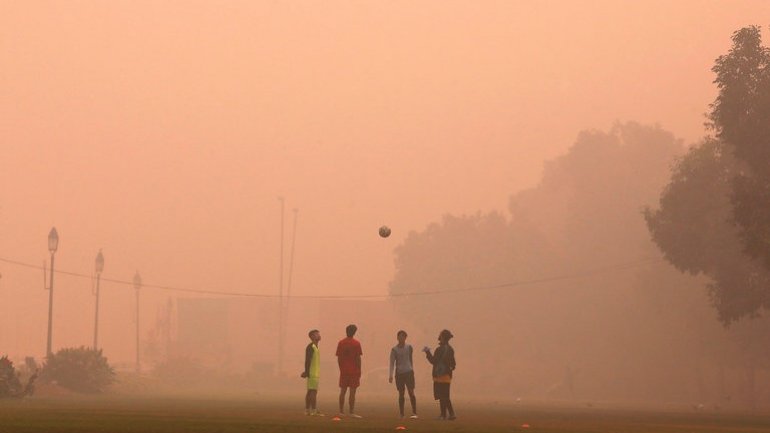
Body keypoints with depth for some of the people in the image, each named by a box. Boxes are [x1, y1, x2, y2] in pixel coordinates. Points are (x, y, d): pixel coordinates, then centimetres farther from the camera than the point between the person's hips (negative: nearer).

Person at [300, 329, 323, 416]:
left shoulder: (314, 347, 19)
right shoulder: (311, 347, -12)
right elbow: (307, 360, -18)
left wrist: (307, 372, 22)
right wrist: (307, 372, -21)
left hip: (315, 374, 10)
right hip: (313, 374, -10)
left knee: (310, 391, 10)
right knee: (313, 391, -11)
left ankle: (307, 410, 11)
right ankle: (314, 411, -13)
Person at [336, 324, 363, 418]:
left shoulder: (341, 343, 4)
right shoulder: (356, 343, -7)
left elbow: (339, 358, 4)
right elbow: (358, 358, -8)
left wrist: (341, 369, 13)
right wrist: (359, 371, -1)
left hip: (343, 371, 4)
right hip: (354, 371, -4)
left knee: (343, 391, 9)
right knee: (352, 392, -3)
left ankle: (341, 411, 10)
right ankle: (352, 412, -5)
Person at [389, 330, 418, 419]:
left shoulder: (409, 347, 6)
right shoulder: (394, 349, 1)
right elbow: (391, 363, -1)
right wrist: (390, 375, -11)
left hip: (409, 372, 0)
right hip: (399, 373, 0)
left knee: (411, 392, -8)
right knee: (401, 394, 3)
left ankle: (414, 413, -10)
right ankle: (401, 414, 8)